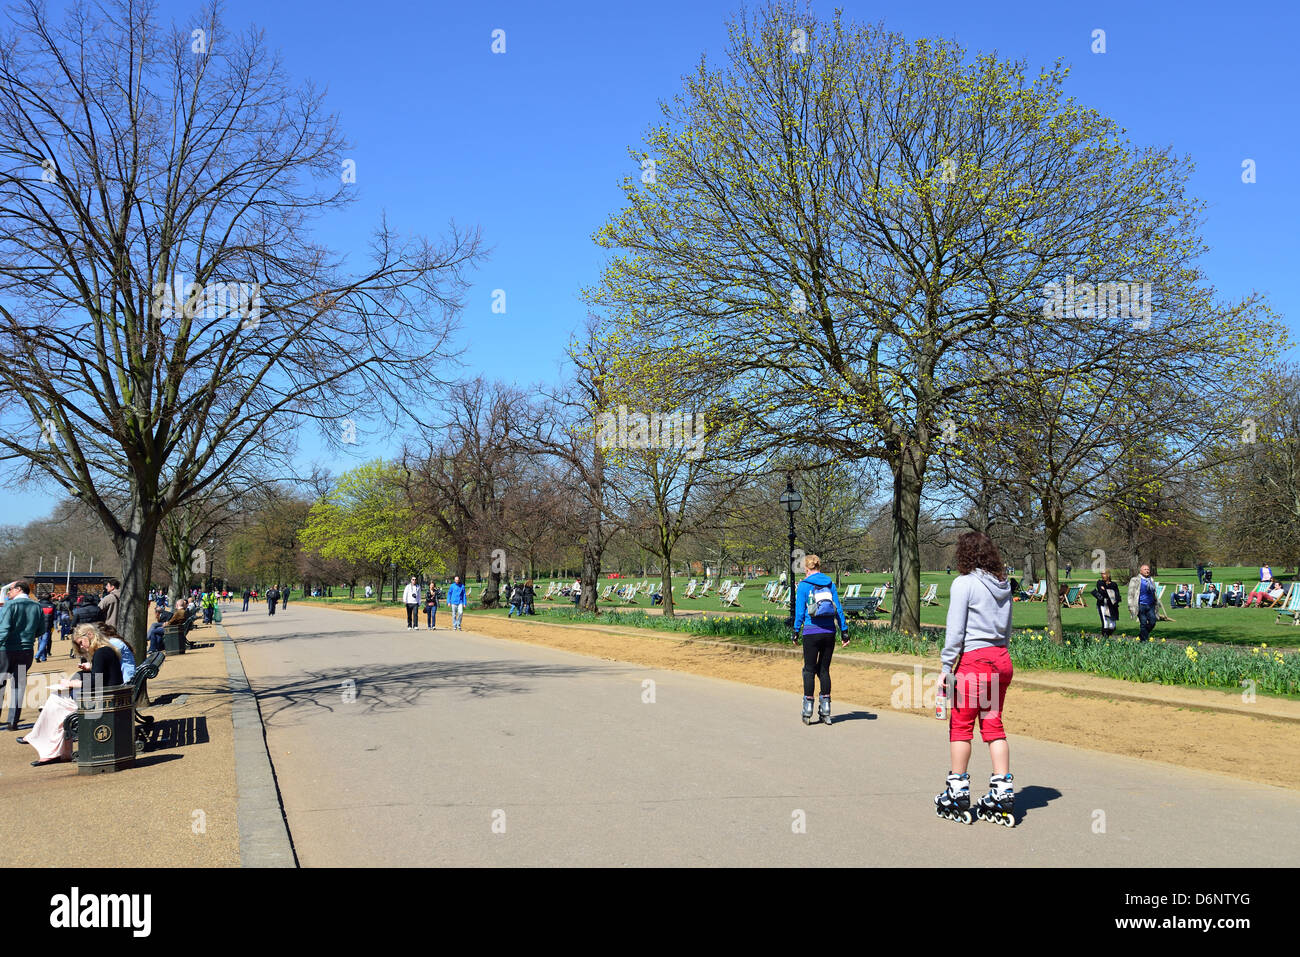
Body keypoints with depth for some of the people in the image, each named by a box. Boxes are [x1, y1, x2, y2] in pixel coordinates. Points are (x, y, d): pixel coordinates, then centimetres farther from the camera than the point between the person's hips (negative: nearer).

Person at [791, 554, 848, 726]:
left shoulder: (804, 585, -4)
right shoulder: (830, 584, 7)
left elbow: (800, 611, -4)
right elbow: (838, 608, 5)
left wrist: (796, 632, 3)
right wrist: (844, 630, 8)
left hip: (811, 632, -3)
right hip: (829, 632, 3)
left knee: (809, 670, 4)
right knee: (824, 669, 10)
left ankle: (807, 712, 3)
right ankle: (825, 712, 8)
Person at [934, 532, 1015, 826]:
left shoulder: (964, 583, -10)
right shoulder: (1003, 585, 11)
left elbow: (955, 631, -12)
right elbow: (1007, 628, 16)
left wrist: (946, 667, -8)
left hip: (974, 660, -7)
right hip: (1002, 659, 7)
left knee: (961, 726, 4)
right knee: (994, 725, 12)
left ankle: (957, 795, 12)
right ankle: (1002, 794, 11)